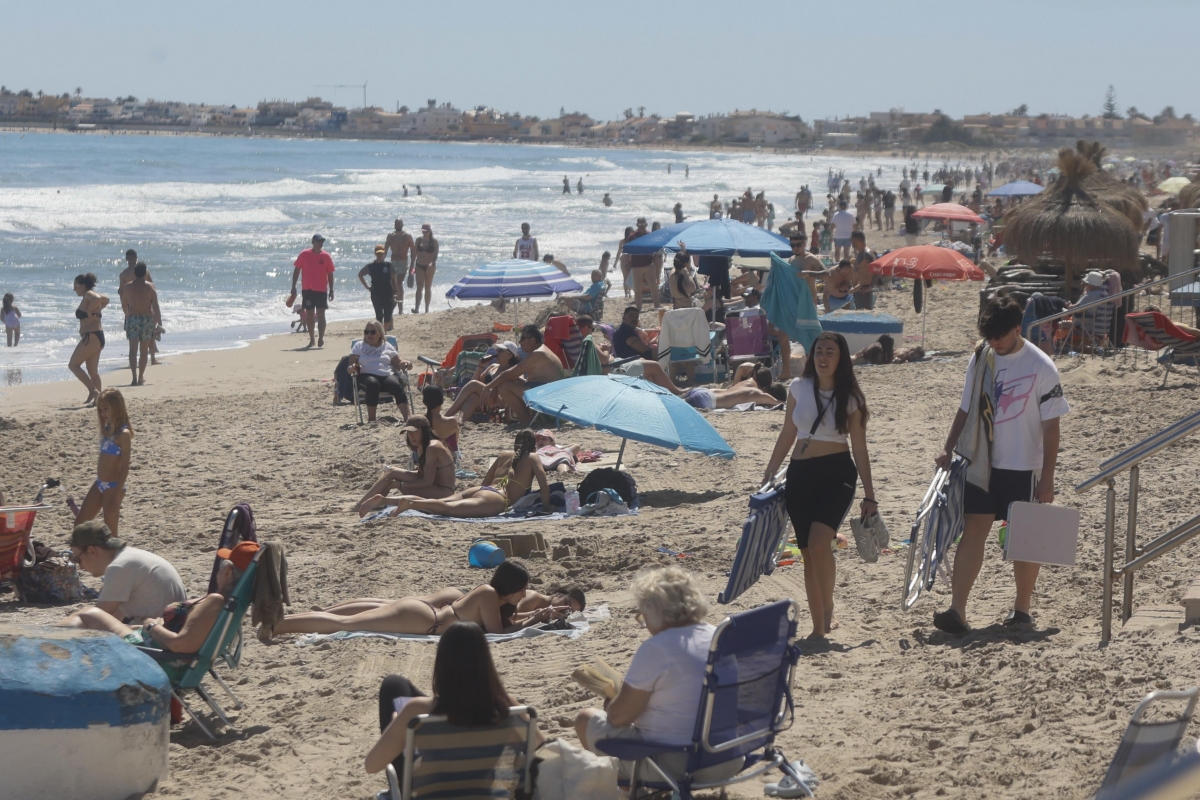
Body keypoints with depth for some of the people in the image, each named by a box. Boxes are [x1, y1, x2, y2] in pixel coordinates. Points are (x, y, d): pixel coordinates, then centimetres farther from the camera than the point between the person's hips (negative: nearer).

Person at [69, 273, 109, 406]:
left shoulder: (88, 295, -10)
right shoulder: (92, 295, 17)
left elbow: (97, 299, -34)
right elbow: (105, 300, 37)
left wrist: (89, 312, -21)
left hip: (91, 337, -10)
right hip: (97, 336, 10)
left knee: (73, 365, -6)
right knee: (92, 370, 12)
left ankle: (93, 390, -13)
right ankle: (97, 398, 10)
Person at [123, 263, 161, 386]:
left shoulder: (128, 286, 1)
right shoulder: (150, 287, -3)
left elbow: (124, 303, 14)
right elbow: (155, 306, -7)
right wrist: (159, 323, -3)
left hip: (132, 319, 0)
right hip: (147, 319, 0)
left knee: (133, 349, -6)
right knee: (144, 350, 14)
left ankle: (135, 376, -24)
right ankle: (141, 377, 23)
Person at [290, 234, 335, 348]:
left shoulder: (325, 256, 1)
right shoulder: (304, 254, -1)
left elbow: (330, 274, 5)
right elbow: (297, 270, 4)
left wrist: (331, 290, 1)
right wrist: (293, 286, 1)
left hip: (321, 290, -1)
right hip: (307, 289, 1)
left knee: (320, 314, -6)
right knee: (309, 315, 6)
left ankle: (321, 338, -5)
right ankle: (311, 339, 14)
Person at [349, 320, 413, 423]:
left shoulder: (387, 346, 22)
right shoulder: (359, 346, 18)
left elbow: (398, 363, 16)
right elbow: (351, 367, 9)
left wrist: (406, 364, -8)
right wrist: (353, 368, -17)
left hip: (388, 375, 2)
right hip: (368, 376, -2)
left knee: (397, 386, -33)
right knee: (373, 384, -39)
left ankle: (406, 417, -45)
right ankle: (371, 419, -34)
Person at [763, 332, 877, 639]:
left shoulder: (850, 398, -1)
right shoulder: (798, 388, 6)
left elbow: (859, 448, 2)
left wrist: (869, 495, 0)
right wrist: (769, 474, 11)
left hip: (837, 474, -3)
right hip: (800, 474, 4)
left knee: (819, 542, -23)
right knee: (808, 553, 5)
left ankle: (828, 610, -6)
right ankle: (818, 626, 13)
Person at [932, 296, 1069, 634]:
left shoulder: (1041, 367, -10)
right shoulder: (980, 359, 3)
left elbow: (1051, 426, -8)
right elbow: (966, 409, 13)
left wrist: (1047, 478, -10)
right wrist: (949, 449, 3)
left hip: (1024, 467, -3)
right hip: (981, 464, 3)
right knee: (973, 531, -5)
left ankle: (1022, 607, 21)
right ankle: (957, 610, -11)